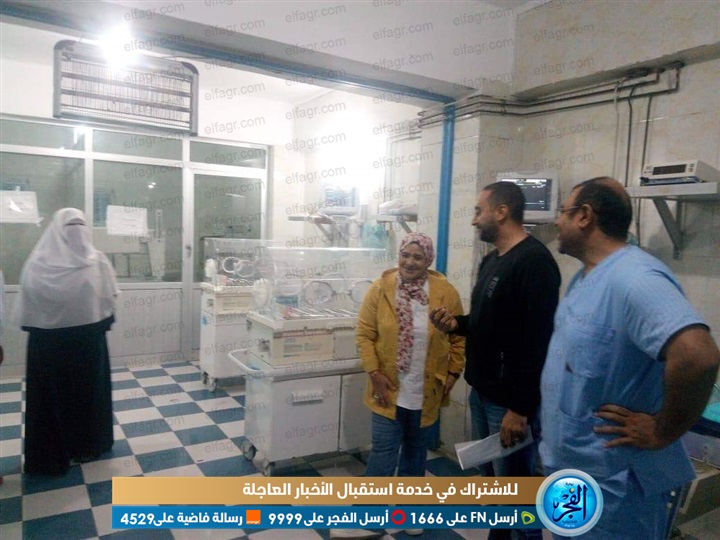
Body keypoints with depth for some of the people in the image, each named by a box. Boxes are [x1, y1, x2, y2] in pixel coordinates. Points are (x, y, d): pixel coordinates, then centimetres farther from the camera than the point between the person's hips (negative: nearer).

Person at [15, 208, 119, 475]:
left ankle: (50, 453, 23)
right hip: (88, 338, 0)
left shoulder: (36, 262, -9)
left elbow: (25, 308, -5)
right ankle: (87, 445, 29)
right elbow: (109, 301, -7)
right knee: (88, 390, 16)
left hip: (46, 340, 0)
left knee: (50, 393, 13)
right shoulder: (97, 261, -11)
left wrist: (37, 327, 9)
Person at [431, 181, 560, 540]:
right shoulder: (491, 260, 12)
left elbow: (538, 341, -22)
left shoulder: (534, 261, -17)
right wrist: (457, 324, 2)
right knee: (491, 477, 19)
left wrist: (520, 409, -21)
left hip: (510, 400, -9)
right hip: (481, 392, 9)